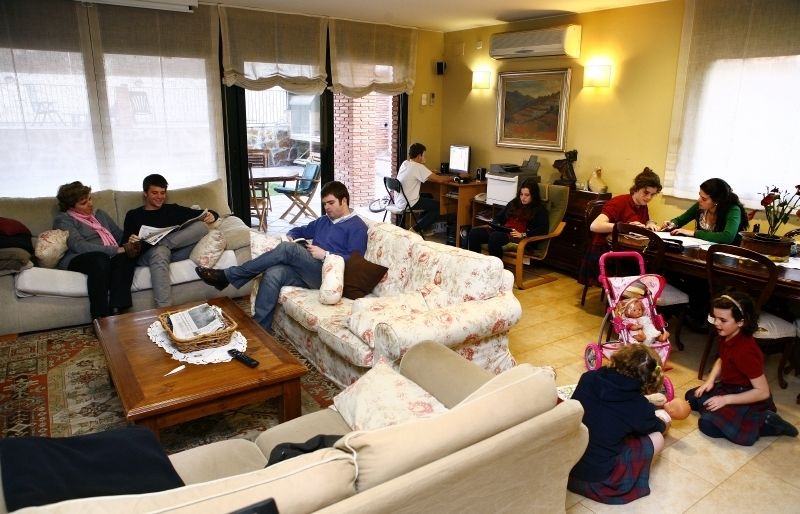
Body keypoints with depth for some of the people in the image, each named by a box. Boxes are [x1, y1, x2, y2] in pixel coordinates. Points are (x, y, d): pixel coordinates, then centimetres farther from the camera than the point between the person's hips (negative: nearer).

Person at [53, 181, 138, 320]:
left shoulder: (100, 214, 27)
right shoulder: (63, 219, 6)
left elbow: (120, 235, 27)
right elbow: (79, 246, -12)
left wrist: (129, 245, 1)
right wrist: (117, 250, -21)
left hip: (111, 256, 5)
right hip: (77, 260, -5)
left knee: (126, 257, -31)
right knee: (100, 259, -40)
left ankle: (117, 310, -38)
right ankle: (100, 318, -38)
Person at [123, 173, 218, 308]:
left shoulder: (173, 209, 25)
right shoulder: (133, 215, 19)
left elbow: (203, 214, 21)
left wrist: (211, 215, -4)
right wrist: (130, 241, -17)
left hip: (176, 252, 2)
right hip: (147, 255, -2)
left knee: (202, 226, -21)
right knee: (160, 251, -41)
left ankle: (144, 245, -28)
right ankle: (164, 310, -49)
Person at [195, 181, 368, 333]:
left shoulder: (357, 227, 1)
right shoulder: (324, 220, 25)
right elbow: (301, 230, 36)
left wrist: (325, 254, -15)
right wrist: (290, 237, 13)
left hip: (325, 274, -7)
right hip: (307, 272, 7)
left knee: (286, 249, -25)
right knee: (273, 274, -23)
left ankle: (227, 276, -19)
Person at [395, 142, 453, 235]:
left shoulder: (405, 163, 7)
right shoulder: (418, 167, -18)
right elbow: (439, 179, -15)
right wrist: (450, 178, 2)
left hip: (399, 201, 9)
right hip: (408, 203, -9)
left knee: (428, 197, 27)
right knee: (437, 206, 6)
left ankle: (421, 225, 26)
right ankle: (416, 229, 1)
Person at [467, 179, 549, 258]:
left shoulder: (539, 210, 8)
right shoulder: (513, 203, 25)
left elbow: (543, 229, -7)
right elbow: (499, 217, 29)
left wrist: (523, 234, -19)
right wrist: (494, 224, 4)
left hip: (518, 237, -6)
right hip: (502, 231, 6)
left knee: (494, 237, -38)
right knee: (474, 232, -18)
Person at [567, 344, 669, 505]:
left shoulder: (588, 378, -8)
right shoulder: (639, 406, -16)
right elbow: (655, 427, 10)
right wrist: (662, 422, 34)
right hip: (596, 476, -4)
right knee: (657, 439, 11)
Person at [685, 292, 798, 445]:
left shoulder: (745, 351, -33)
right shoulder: (727, 337, -7)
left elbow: (763, 392, -28)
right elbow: (721, 360, 16)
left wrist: (726, 399, -25)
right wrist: (710, 380, 0)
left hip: (751, 399, -9)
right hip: (729, 387, 9)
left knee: (708, 424, -22)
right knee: (692, 397, 12)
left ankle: (764, 422, -9)